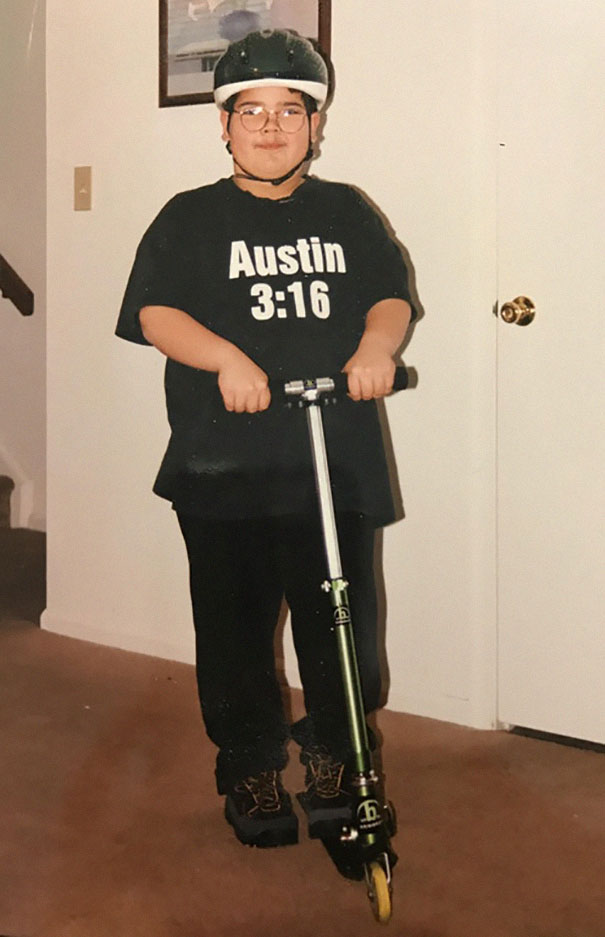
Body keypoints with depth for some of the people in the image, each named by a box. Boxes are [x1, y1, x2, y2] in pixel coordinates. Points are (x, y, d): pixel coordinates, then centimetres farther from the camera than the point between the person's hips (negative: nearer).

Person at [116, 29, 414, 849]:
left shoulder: (345, 212, 13)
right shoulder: (192, 218, 6)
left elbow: (392, 293, 8)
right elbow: (155, 312, -4)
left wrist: (377, 343, -15)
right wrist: (227, 358, -21)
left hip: (338, 464, 2)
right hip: (225, 469, -1)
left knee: (344, 624, 5)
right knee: (237, 630, 8)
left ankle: (333, 760, 27)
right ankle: (252, 770, 26)